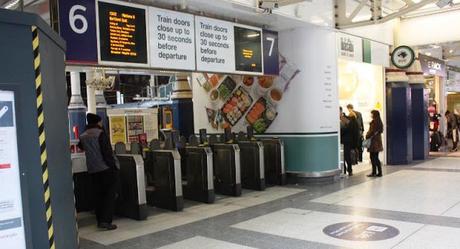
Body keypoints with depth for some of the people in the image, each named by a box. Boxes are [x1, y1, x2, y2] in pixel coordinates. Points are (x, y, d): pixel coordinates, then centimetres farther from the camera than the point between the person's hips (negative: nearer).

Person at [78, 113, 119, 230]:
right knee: (110, 194, -1)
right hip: (107, 168, -6)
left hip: (93, 170, 6)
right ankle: (106, 221, -7)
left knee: (98, 195, 13)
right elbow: (107, 152, -16)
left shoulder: (83, 136, 7)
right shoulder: (100, 134, -12)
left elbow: (81, 147, 26)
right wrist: (113, 165, -13)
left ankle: (100, 221, 16)